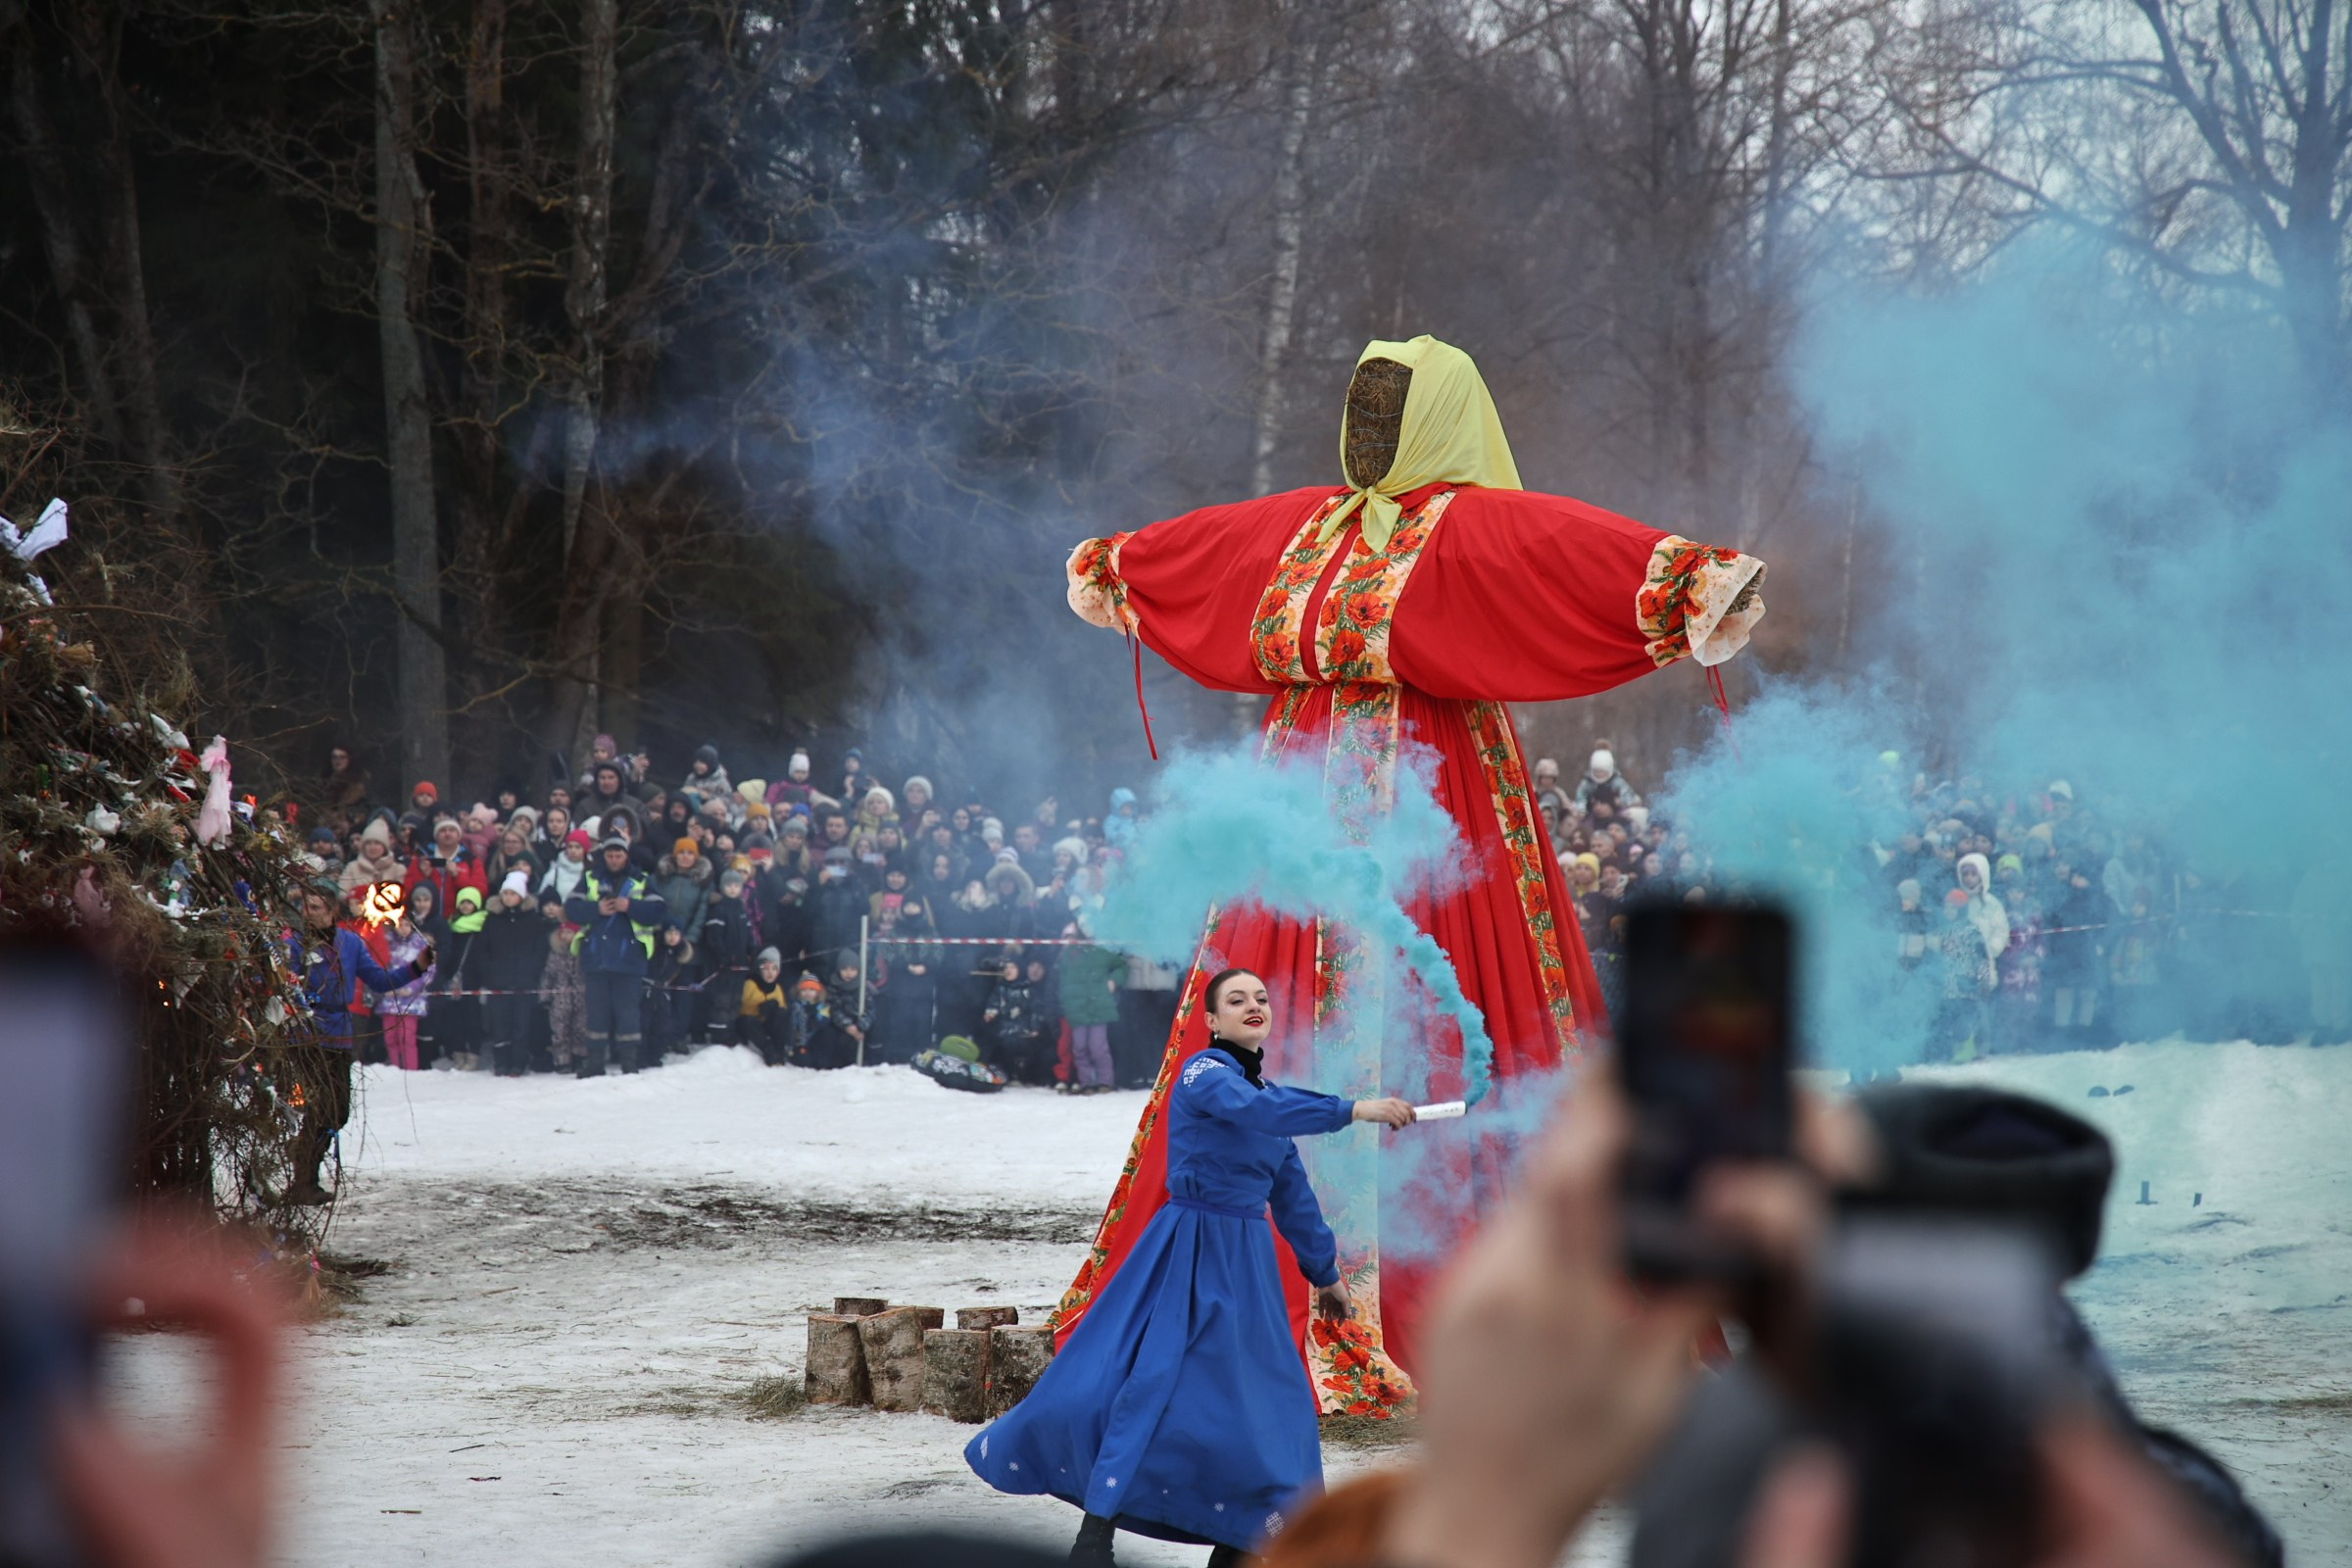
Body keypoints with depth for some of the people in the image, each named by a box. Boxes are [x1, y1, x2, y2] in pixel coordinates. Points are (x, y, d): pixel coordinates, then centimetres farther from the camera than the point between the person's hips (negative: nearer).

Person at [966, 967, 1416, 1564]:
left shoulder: (1271, 1097, 13)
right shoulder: (1203, 1073, -10)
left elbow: (1294, 1196, 23)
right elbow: (1252, 1108, -32)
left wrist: (1324, 1273, 26)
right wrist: (1351, 1110, -38)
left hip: (1247, 1264, 7)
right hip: (1189, 1252, -7)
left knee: (1267, 1399, 3)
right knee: (1151, 1380, -14)